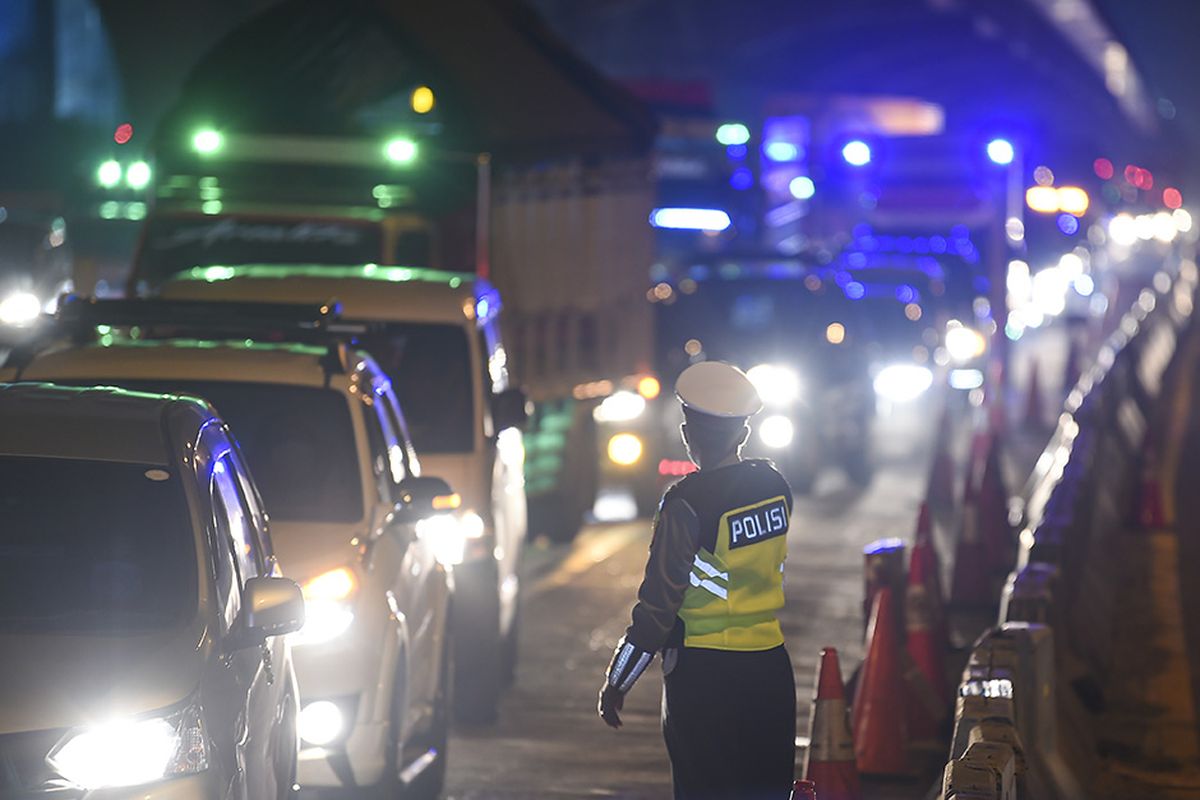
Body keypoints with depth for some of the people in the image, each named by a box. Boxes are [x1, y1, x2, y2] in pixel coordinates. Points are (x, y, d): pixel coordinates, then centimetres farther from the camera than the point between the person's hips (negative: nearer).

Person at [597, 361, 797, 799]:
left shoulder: (687, 503, -16)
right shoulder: (773, 484, 2)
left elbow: (659, 602, -15)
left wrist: (616, 682, -7)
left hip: (703, 675, -6)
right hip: (770, 668, 6)